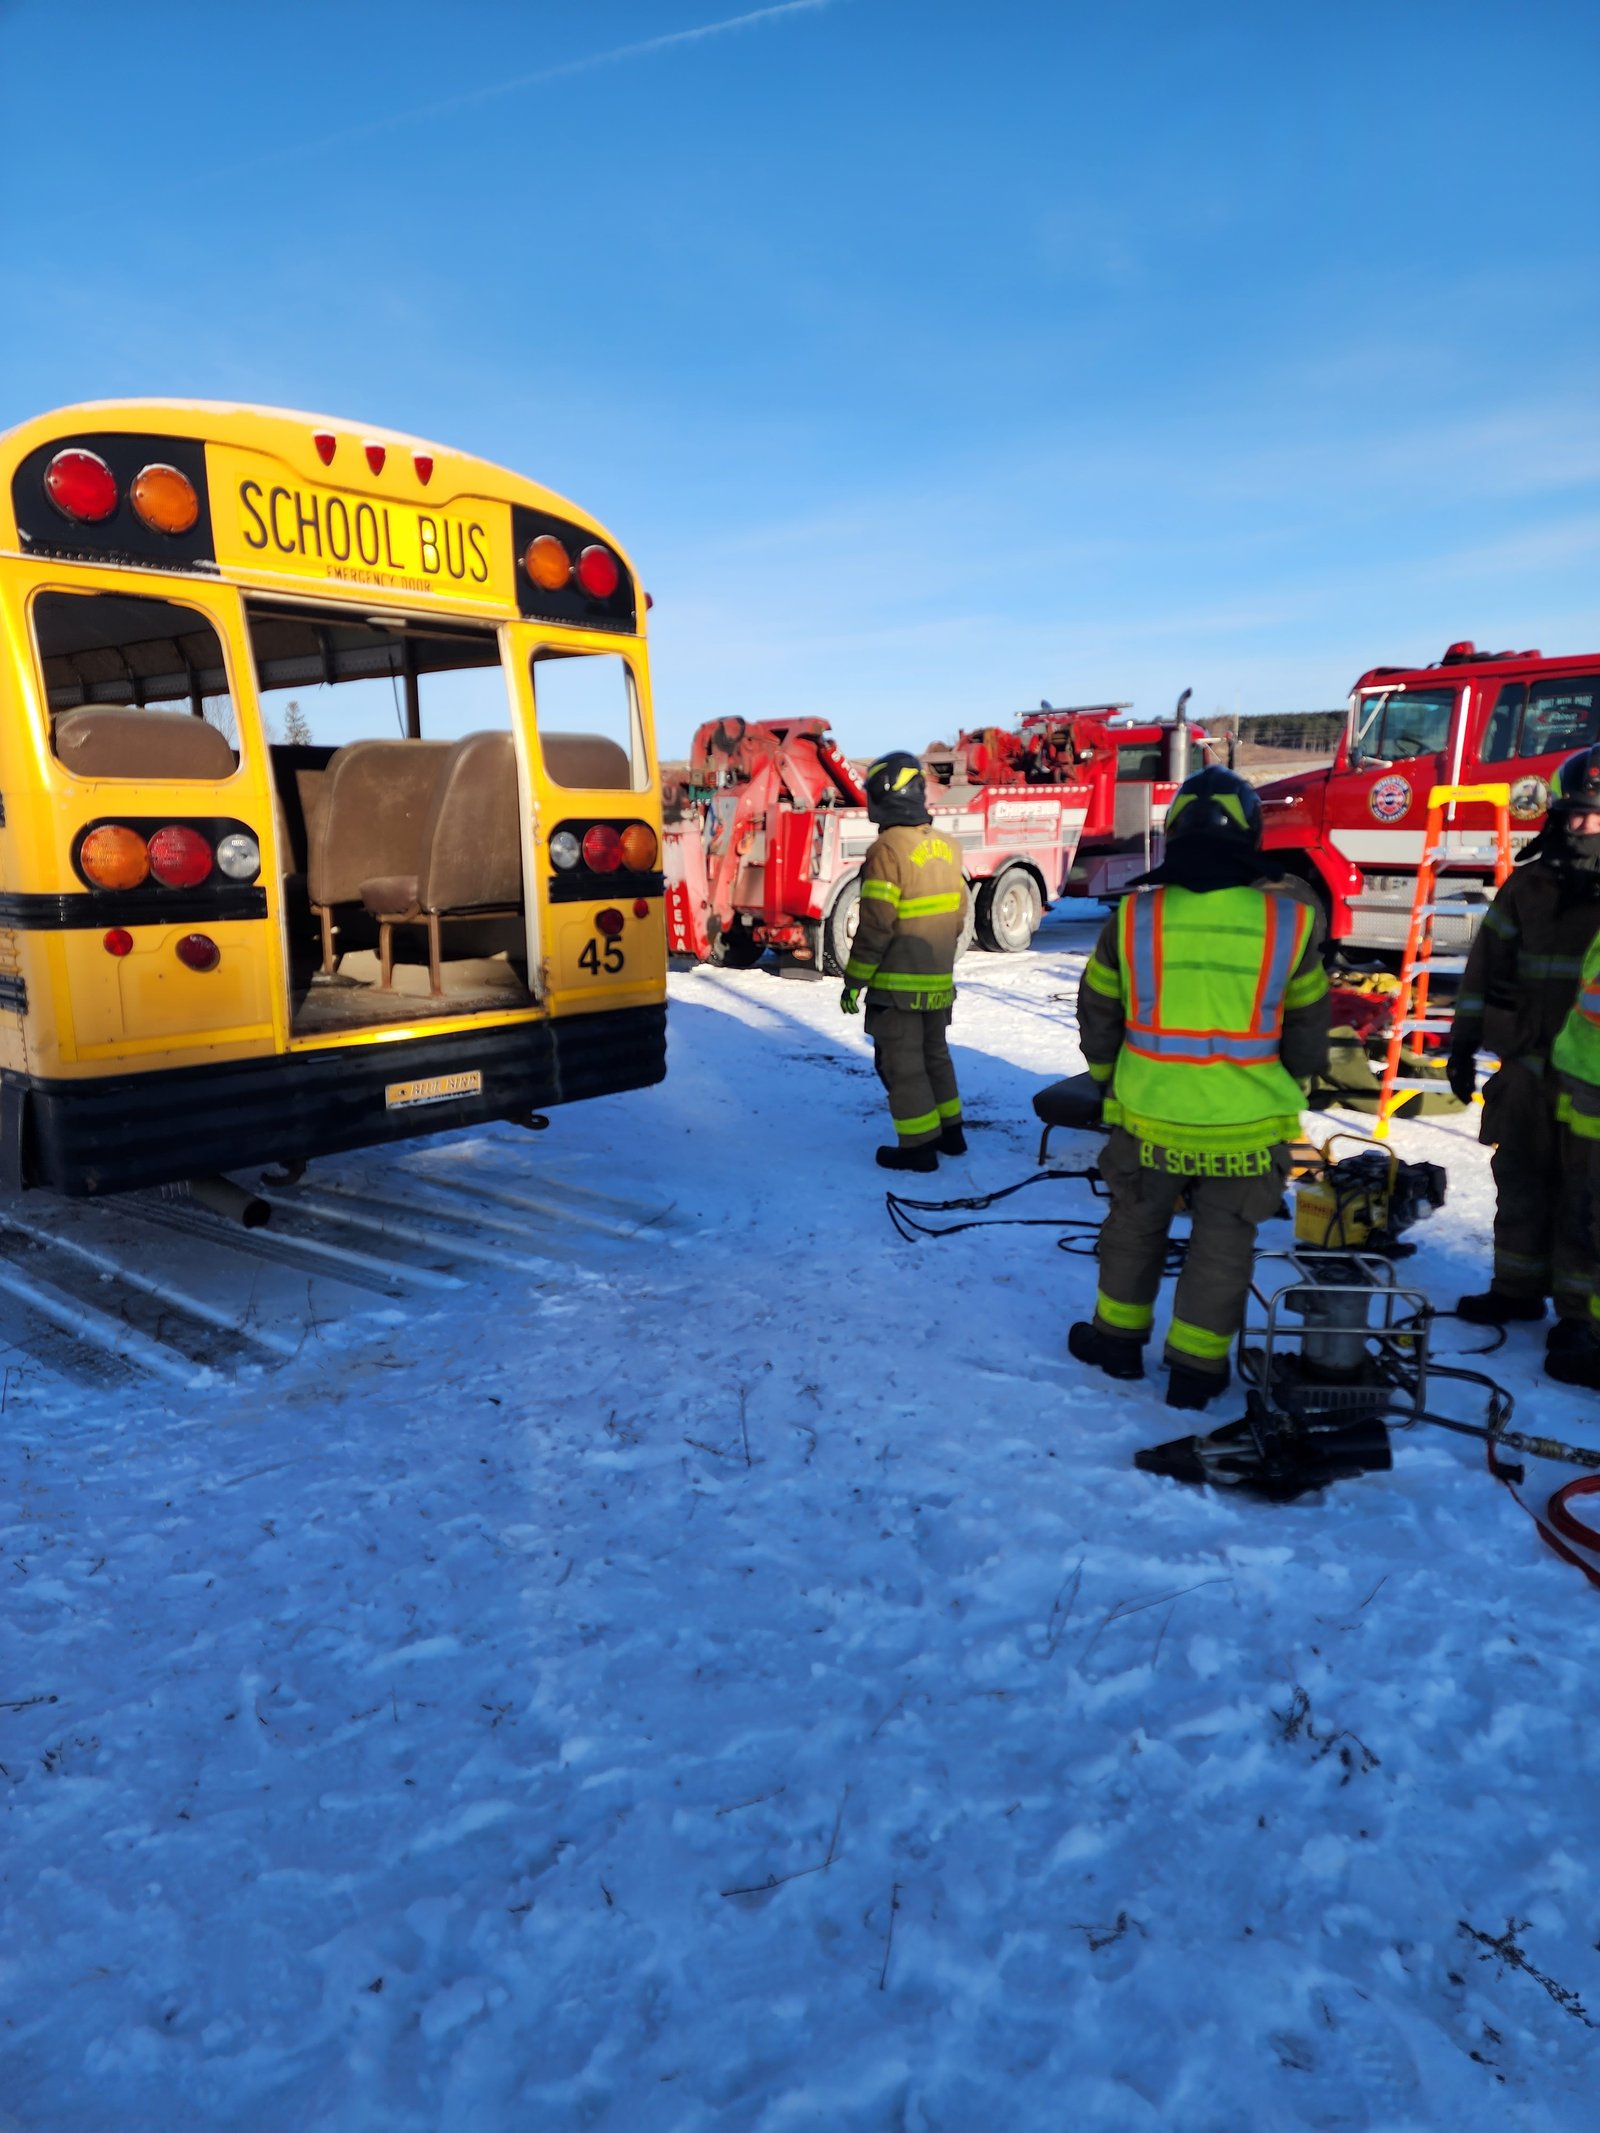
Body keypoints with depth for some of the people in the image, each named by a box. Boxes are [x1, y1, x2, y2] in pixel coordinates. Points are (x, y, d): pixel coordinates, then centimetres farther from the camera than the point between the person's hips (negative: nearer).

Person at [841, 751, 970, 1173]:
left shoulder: (888, 850, -18)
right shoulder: (945, 847, 6)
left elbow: (875, 927, -19)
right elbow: (959, 914, 12)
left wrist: (854, 981, -12)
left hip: (898, 986, -8)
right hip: (939, 982, 8)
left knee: (902, 1065, 2)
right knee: (935, 1055, 20)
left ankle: (919, 1147, 7)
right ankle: (950, 1132, 30)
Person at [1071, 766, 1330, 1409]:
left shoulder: (1133, 918, -11)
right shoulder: (1290, 921, -11)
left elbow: (1097, 1017, 0)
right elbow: (1307, 1031, 0)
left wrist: (1113, 1079, 19)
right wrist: (1285, 1093, 18)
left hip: (1149, 1118, 1)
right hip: (1246, 1127, 0)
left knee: (1134, 1227, 21)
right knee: (1222, 1245, 15)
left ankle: (1118, 1338, 35)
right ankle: (1195, 1364, 25)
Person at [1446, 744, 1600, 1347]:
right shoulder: (1528, 884, 7)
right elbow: (1488, 964, 11)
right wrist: (1463, 1042, 9)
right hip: (1527, 1065, 4)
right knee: (1520, 1180, 13)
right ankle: (1517, 1287, 28)